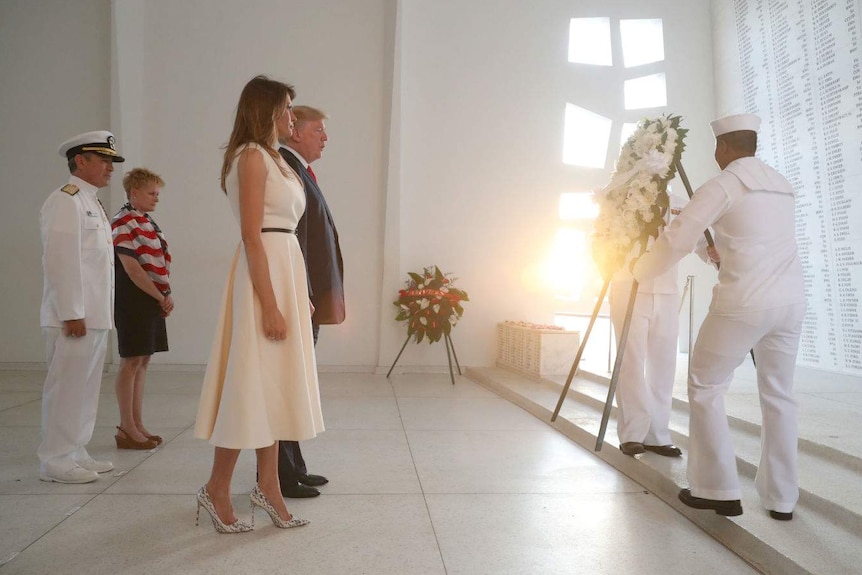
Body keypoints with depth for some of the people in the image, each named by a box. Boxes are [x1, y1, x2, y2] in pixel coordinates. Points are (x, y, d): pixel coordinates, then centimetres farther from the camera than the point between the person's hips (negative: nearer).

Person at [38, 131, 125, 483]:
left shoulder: (91, 202, 20)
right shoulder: (66, 200, -10)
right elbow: (60, 259, -18)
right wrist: (71, 314, -20)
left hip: (95, 316, 9)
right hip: (75, 317, -9)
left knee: (85, 388, 13)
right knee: (66, 387, -3)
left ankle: (75, 454, 23)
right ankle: (55, 461, 7)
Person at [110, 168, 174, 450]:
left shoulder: (146, 222, 16)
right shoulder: (124, 222, -11)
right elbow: (131, 267, -18)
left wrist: (165, 296, 4)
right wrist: (161, 297, -13)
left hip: (152, 300, 9)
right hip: (134, 300, -9)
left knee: (142, 362, 12)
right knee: (132, 362, -3)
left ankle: (137, 424, 20)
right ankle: (127, 429, 5)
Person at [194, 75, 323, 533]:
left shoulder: (271, 157, 18)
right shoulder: (252, 156, -10)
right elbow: (252, 236, -18)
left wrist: (299, 295, 17)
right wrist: (269, 305, -21)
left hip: (286, 267, 10)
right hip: (264, 273, -10)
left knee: (274, 383, 11)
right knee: (252, 383, -2)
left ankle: (267, 486, 20)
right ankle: (217, 489, 13)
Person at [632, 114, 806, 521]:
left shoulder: (722, 185, -5)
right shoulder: (782, 187, 17)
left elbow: (677, 239, -8)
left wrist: (640, 271, 8)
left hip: (744, 303, -7)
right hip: (791, 302, 7)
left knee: (705, 388, 6)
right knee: (778, 395, 14)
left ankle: (718, 490, 8)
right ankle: (781, 498, 19)